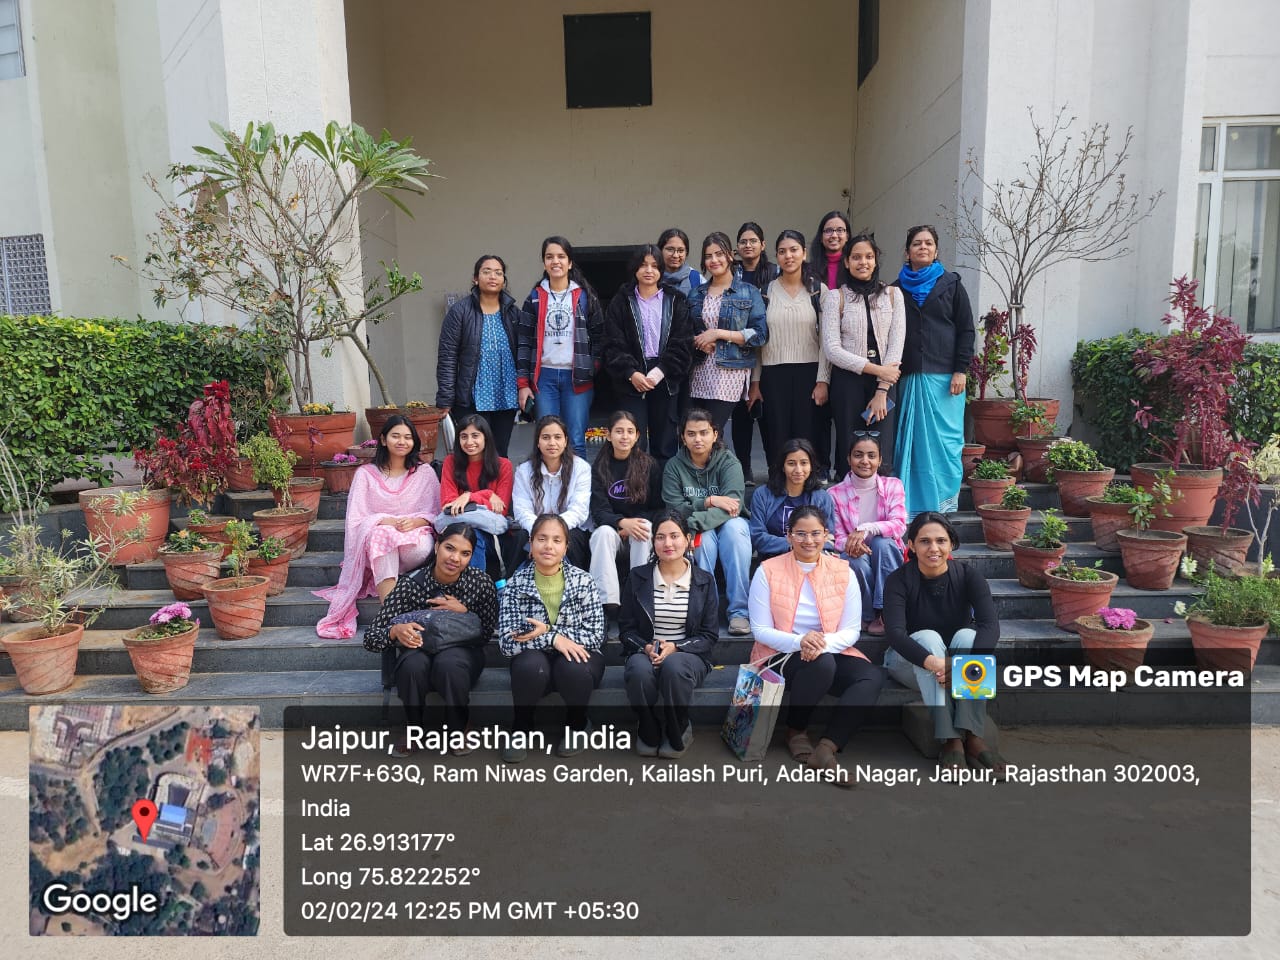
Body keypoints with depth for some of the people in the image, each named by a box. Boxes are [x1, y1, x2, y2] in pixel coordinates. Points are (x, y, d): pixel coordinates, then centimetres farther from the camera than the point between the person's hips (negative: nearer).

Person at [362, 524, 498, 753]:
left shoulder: (481, 582, -15)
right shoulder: (410, 584, -17)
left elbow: (487, 634, -6)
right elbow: (370, 638, -15)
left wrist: (464, 612, -24)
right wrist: (396, 631, -37)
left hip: (462, 657, 0)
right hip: (420, 655, 0)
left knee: (449, 663, -35)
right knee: (413, 664, -34)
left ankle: (458, 731, -6)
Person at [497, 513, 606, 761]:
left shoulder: (582, 580, -6)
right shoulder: (515, 584, -7)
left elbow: (596, 635, -11)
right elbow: (507, 642, -15)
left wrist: (548, 631, -19)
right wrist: (553, 639, -26)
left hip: (576, 658, 0)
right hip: (535, 665, 0)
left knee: (572, 667, -33)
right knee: (530, 663, -33)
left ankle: (575, 727, 0)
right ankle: (521, 730, -3)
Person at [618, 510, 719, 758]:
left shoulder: (705, 581, 4)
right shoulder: (638, 577, 6)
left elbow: (709, 635, 2)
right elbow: (626, 628, 6)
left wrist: (675, 647, -16)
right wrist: (646, 647, -15)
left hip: (687, 655, 0)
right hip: (644, 652, 1)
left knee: (674, 667, -37)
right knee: (640, 670, -36)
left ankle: (678, 734, -9)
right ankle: (650, 733, -6)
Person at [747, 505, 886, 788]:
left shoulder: (843, 572, 2)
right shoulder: (768, 571, -4)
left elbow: (851, 631, 0)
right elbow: (761, 630, -6)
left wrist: (825, 644, -23)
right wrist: (799, 642, -25)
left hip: (831, 654, 3)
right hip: (780, 656, -3)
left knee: (874, 676, -26)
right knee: (821, 665, -35)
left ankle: (825, 749, -28)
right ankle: (795, 733, -8)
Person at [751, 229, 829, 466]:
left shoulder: (818, 290, 4)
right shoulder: (767, 291, 8)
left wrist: (822, 380, -7)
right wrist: (755, 381, 4)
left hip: (808, 372, -1)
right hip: (773, 375, 1)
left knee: (806, 438, 0)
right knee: (777, 438, 3)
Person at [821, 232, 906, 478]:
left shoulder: (892, 294, 8)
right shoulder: (835, 297, 2)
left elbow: (896, 343, 2)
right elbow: (831, 348, -7)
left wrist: (882, 391, -7)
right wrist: (875, 369, -11)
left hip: (885, 381, 1)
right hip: (848, 381, -1)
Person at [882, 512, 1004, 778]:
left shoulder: (968, 575, -11)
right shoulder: (899, 580, -15)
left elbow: (990, 624, -25)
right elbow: (894, 632, -28)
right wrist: (932, 662, -46)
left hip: (959, 657, 2)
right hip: (910, 663, -1)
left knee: (967, 635, -29)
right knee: (929, 636, -32)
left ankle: (973, 737, -33)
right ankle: (951, 740, -37)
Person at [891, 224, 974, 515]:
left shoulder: (951, 284, 7)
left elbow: (966, 330, 3)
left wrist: (960, 370, -6)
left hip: (944, 376, -2)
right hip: (910, 376, 2)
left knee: (944, 439, -2)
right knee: (912, 439, 2)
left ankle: (946, 502, 7)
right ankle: (913, 502, 9)